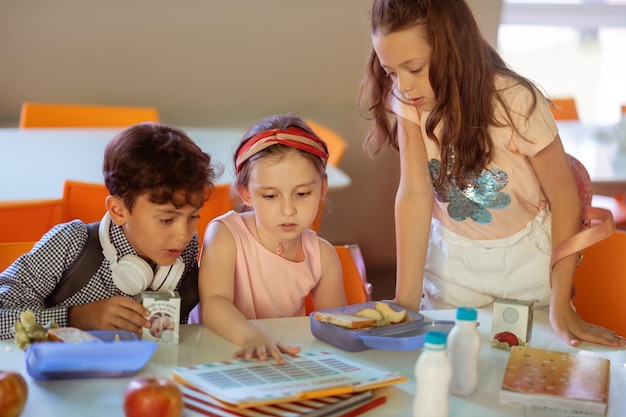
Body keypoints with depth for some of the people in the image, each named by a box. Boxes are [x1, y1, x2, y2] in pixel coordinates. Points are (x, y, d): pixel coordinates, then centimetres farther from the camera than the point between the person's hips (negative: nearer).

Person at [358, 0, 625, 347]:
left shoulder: (516, 103, -28)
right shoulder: (408, 101, -21)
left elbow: (565, 199, -18)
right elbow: (414, 195, -25)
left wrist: (561, 307, -20)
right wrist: (405, 303, -30)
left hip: (526, 253, -2)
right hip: (452, 255, 2)